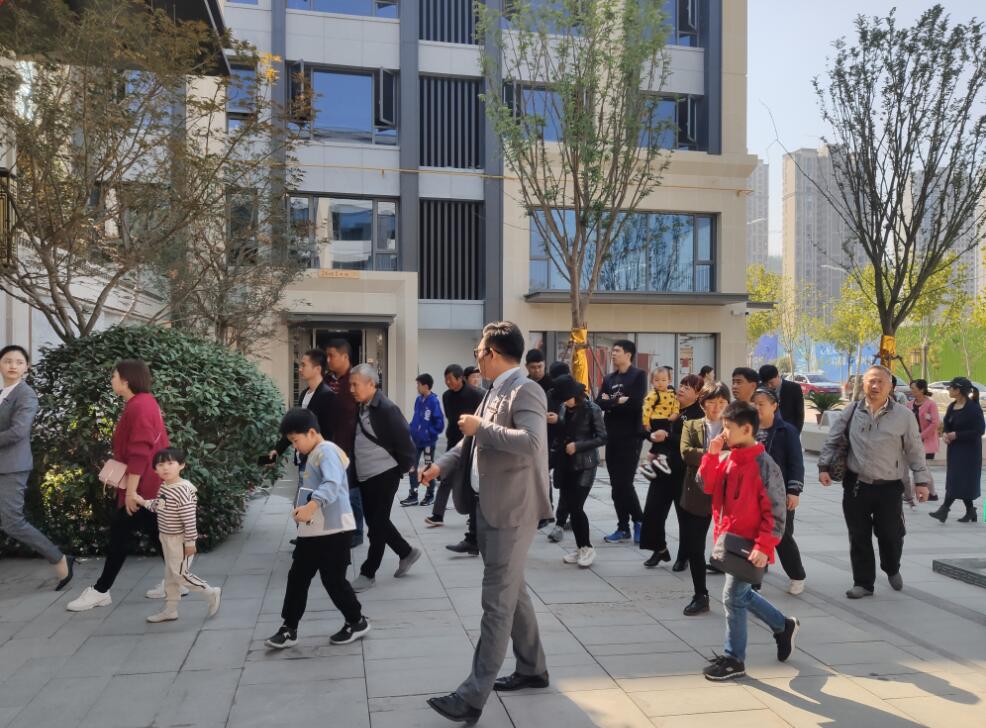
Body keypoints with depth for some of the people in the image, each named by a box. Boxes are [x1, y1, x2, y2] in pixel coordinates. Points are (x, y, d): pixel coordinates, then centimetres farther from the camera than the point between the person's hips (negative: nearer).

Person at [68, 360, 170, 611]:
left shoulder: (139, 407, -19)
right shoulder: (142, 403, 14)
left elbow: (140, 452, -24)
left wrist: (131, 489, -23)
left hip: (142, 485, -10)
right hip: (148, 484, 10)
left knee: (120, 533, -2)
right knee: (155, 531, 13)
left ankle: (100, 591, 7)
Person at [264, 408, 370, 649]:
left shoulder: (327, 451, -15)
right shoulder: (314, 454, 17)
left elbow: (332, 484, -31)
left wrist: (310, 507, -41)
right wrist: (302, 510, 14)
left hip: (333, 530, -10)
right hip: (312, 530, 10)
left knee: (333, 580, 0)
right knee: (297, 578, 9)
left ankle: (357, 622, 19)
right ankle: (288, 629, 18)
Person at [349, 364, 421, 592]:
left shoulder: (387, 409, -18)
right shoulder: (361, 409, 7)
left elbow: (405, 443, -17)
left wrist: (401, 470, -8)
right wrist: (356, 472, 14)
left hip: (384, 477, -8)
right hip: (365, 478, 9)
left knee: (377, 526, 3)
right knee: (376, 522, 16)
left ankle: (368, 573, 14)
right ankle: (407, 552, 34)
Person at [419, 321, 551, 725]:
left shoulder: (526, 391, -16)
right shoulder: (495, 391, 11)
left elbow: (531, 442, -32)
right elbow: (473, 439, 21)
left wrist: (481, 427, -23)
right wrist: (441, 465, 10)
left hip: (511, 511, -10)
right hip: (490, 507, 10)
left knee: (497, 602, -4)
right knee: (512, 593, 19)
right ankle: (532, 669, 34)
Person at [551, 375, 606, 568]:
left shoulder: (592, 409, -8)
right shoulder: (566, 409, 6)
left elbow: (602, 438, -10)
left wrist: (578, 446, -16)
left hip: (585, 465, -5)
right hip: (566, 464, 5)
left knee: (576, 507, -10)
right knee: (571, 507, 5)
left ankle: (588, 548, 5)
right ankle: (580, 548, 17)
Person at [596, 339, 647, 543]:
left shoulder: (639, 375, -3)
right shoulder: (609, 378, 14)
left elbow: (636, 402, -17)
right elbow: (599, 403, 1)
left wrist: (611, 402, -6)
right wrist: (619, 401, -14)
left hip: (631, 437, -6)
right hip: (612, 437, 6)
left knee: (625, 483, -8)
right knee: (616, 485, 7)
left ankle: (639, 520, 12)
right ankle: (623, 528, 15)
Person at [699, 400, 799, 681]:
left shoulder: (764, 466, -19)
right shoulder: (728, 460, 4)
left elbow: (776, 512, -18)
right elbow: (707, 485, 4)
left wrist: (763, 547, -23)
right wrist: (712, 454, -7)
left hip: (749, 545, -8)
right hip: (729, 540, 8)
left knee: (733, 598, -2)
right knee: (743, 595, 20)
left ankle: (734, 659, 13)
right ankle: (783, 626, 41)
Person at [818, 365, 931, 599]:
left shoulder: (903, 415, -4)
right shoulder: (852, 412, 0)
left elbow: (915, 450, 1)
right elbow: (833, 441, 8)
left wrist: (921, 481, -2)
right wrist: (824, 467, -1)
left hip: (889, 487, -1)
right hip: (856, 486, 1)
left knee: (890, 535, 8)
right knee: (859, 537, 6)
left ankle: (892, 570, 40)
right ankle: (863, 583, 19)